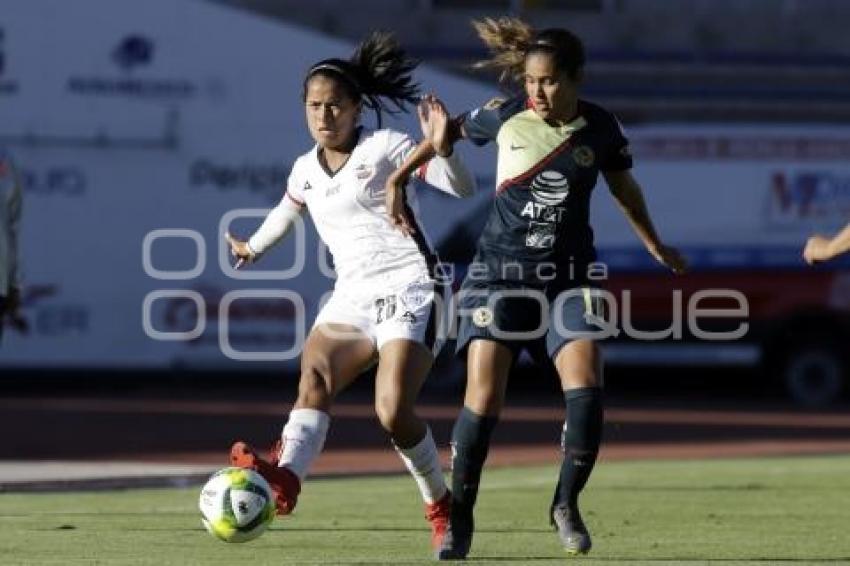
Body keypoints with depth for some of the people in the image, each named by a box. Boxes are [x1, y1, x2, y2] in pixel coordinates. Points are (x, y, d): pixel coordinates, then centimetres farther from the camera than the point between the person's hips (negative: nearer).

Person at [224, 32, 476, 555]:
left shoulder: (385, 148, -2)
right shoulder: (306, 170, 15)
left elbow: (463, 188, -9)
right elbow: (287, 211, 39)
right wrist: (253, 248, 54)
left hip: (410, 290, -5)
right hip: (352, 296, 5)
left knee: (393, 410, -21)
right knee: (315, 374, -25)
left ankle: (441, 503, 3)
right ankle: (286, 477, -50)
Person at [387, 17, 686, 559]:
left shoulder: (601, 129, -3)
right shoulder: (504, 116, -6)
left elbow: (624, 186, 16)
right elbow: (452, 133, 14)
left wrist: (657, 247, 27)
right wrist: (400, 175, 12)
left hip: (569, 276, 1)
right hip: (500, 272, -1)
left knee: (585, 386, -18)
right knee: (484, 398, -12)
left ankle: (567, 504, 3)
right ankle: (460, 516, 4)